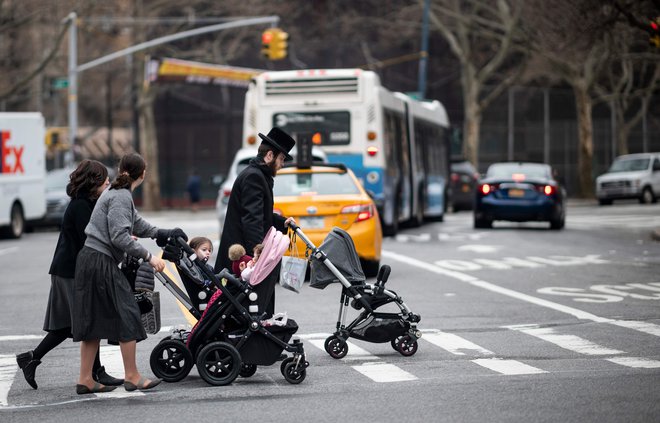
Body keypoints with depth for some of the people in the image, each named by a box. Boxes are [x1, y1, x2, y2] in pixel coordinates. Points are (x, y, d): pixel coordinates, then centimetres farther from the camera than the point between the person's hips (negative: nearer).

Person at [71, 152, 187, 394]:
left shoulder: (117, 193, 17)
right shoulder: (121, 197, -12)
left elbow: (136, 223, 28)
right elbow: (120, 237, -20)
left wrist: (160, 234, 35)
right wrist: (149, 257, -18)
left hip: (89, 260, 10)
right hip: (101, 263, -10)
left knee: (94, 320, 10)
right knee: (127, 315, -3)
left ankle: (85, 380, 12)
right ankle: (132, 377, 2)